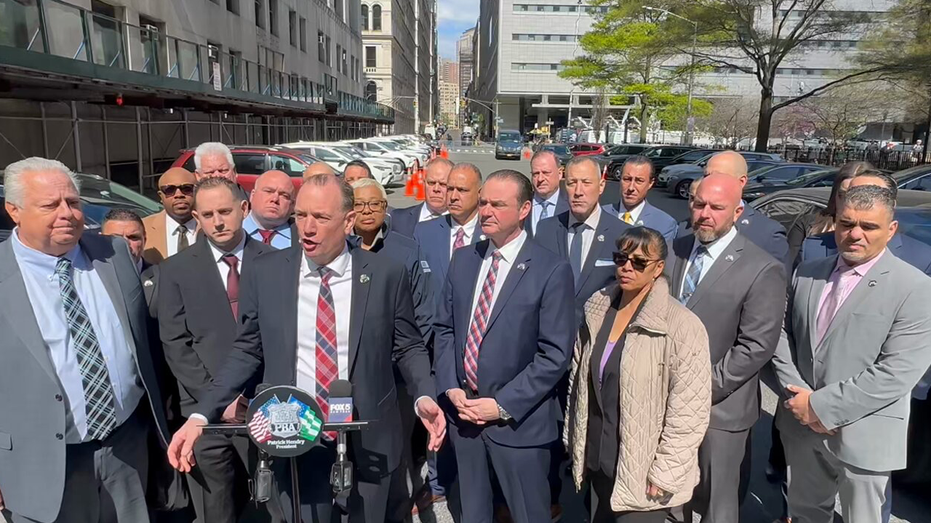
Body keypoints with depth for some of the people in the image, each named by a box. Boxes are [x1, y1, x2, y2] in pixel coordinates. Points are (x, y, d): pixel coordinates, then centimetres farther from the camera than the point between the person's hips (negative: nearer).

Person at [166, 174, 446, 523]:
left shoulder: (386, 274, -9)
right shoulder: (265, 273, -5)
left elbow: (407, 347, -1)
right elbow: (247, 350, 2)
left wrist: (424, 396, -17)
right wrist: (201, 415, -5)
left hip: (368, 438, 0)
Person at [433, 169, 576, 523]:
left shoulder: (552, 271, -13)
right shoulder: (463, 259, 4)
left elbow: (555, 355, -15)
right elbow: (444, 328, 8)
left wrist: (503, 405, -16)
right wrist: (450, 388, -4)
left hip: (518, 420, -5)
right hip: (462, 411, 5)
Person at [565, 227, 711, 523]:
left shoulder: (682, 326, -16)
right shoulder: (596, 311, 1)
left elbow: (689, 413, -16)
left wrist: (664, 475, -14)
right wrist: (574, 440, 10)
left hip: (641, 475, -5)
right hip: (597, 462, 6)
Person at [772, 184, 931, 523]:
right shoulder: (806, 274, 4)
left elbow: (896, 373, -19)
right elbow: (782, 335, 4)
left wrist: (821, 405, -18)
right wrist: (797, 395, -9)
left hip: (862, 437, -4)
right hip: (800, 425, 4)